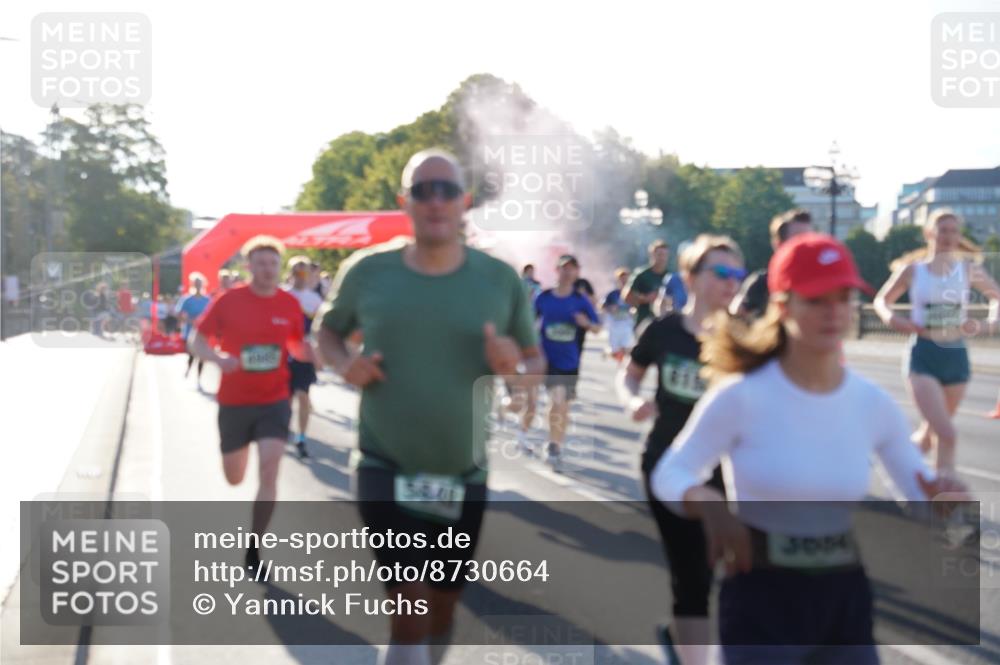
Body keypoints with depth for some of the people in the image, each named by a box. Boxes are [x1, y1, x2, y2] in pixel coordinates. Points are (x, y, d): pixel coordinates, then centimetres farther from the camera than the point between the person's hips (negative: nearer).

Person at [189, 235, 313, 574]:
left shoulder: (290, 305, -3)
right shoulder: (228, 300, -9)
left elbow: (298, 346, 12)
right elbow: (196, 341, -3)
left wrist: (316, 354, -11)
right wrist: (218, 358, -24)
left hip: (274, 401, 0)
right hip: (234, 402, 0)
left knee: (268, 471, -15)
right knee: (234, 478, 15)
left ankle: (253, 549, -2)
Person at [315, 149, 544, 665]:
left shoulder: (501, 280, -5)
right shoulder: (367, 271, -6)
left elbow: (538, 365, 3)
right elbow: (326, 331, 12)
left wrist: (516, 368, -21)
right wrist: (344, 364, -11)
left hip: (464, 476, 2)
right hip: (386, 470, -2)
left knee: (444, 607, 17)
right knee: (411, 610, -12)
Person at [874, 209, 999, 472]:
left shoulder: (968, 269, 4)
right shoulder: (912, 270, -1)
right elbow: (881, 301, 11)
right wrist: (891, 318, -10)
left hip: (957, 356, 4)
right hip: (924, 355, -4)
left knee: (931, 432, 16)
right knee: (947, 434, -18)